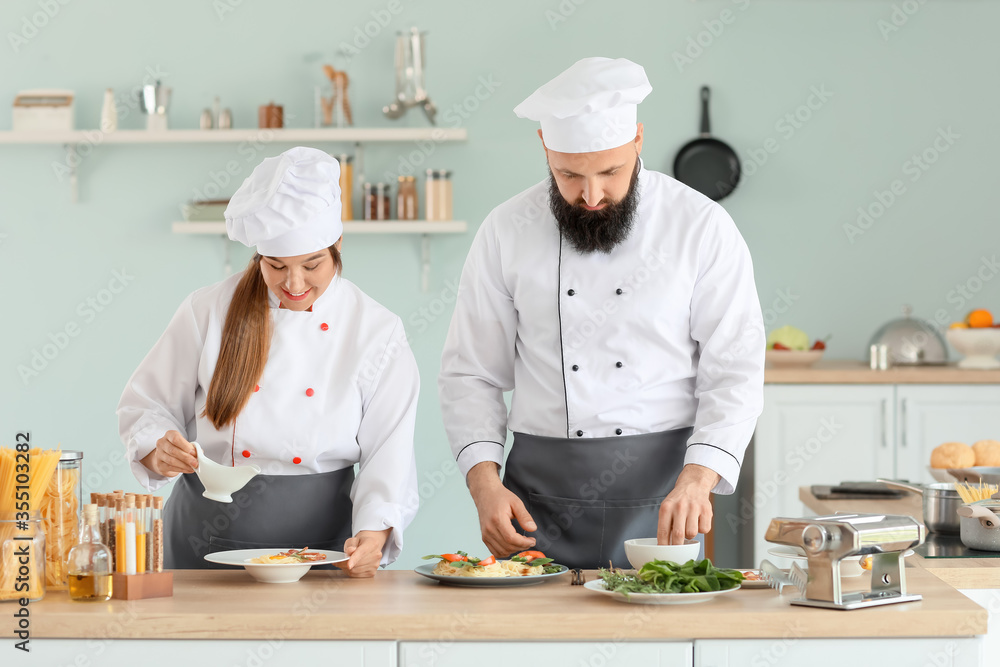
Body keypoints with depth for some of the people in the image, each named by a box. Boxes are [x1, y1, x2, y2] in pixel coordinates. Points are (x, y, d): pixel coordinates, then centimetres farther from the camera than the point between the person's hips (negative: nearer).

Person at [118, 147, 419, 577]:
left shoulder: (377, 332, 0)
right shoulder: (209, 311, 1)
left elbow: (389, 456, -3)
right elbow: (146, 405, 8)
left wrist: (373, 533, -20)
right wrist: (158, 451, -14)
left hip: (321, 542, -1)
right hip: (207, 538, 1)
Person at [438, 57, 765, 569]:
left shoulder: (702, 227, -3)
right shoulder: (507, 231, 3)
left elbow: (735, 374, -6)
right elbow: (471, 375, 6)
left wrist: (696, 480, -22)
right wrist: (485, 483, -9)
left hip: (661, 494, -1)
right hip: (539, 499, 1)